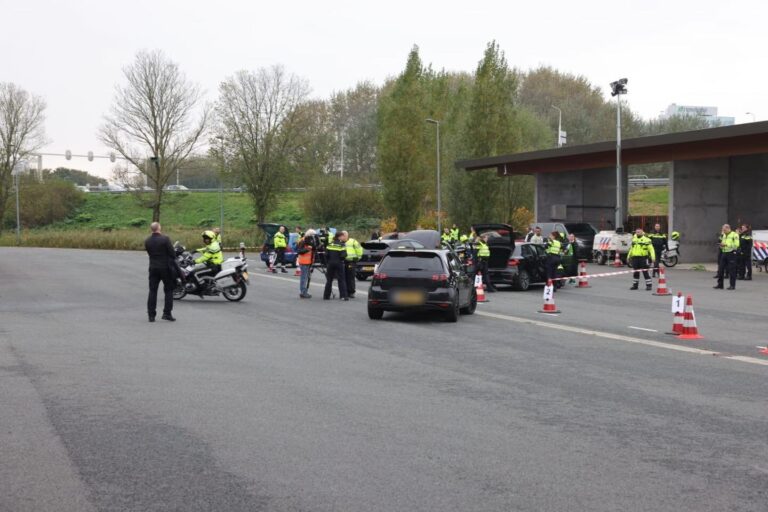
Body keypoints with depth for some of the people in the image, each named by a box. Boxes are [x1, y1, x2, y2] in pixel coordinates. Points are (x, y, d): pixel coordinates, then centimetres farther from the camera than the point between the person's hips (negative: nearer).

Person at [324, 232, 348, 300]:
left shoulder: (329, 244, 2)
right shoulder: (341, 245, -9)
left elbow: (326, 255, -1)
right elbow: (343, 255, -16)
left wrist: (327, 263, 8)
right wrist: (341, 259, 6)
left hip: (330, 263, 4)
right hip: (339, 263, -4)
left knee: (329, 280, 12)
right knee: (341, 280, 2)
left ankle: (326, 296, 14)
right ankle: (343, 296, -4)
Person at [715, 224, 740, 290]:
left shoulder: (734, 235, -7)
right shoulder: (724, 235, 18)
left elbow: (736, 245, -17)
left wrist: (726, 244, -18)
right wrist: (721, 245, 4)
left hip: (731, 254, -8)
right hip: (724, 253, 8)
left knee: (731, 270, -4)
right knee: (720, 269, 5)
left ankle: (732, 285, 3)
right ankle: (720, 284, 13)